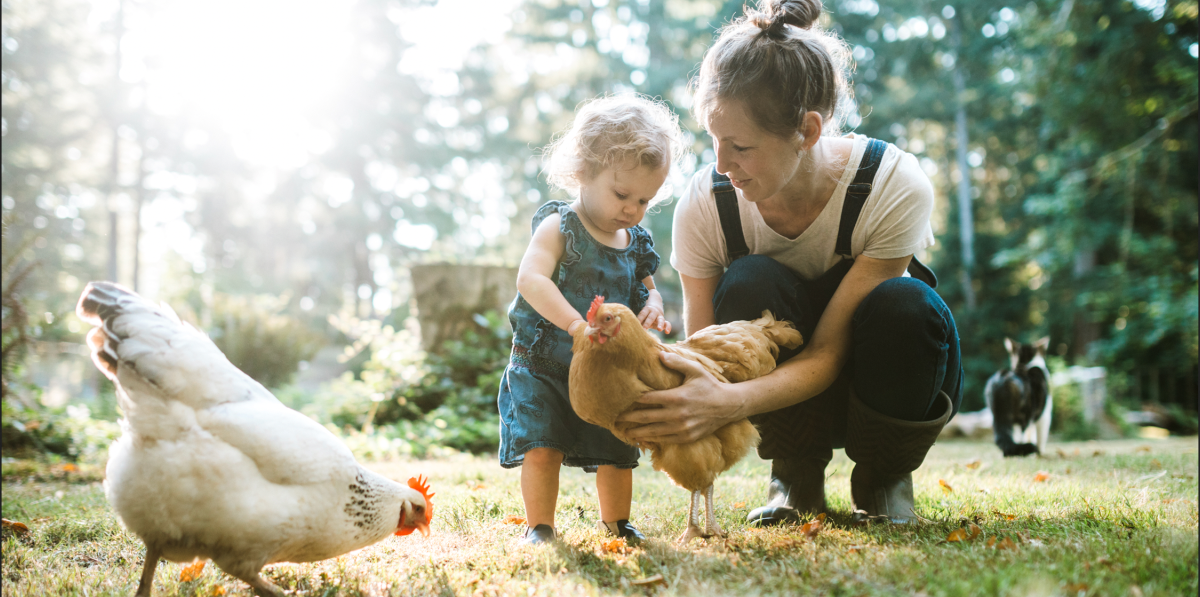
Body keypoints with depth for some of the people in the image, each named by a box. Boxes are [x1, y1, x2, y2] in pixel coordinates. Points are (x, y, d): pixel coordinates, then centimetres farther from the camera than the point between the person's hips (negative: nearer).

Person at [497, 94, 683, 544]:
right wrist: (574, 323, -41)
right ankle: (539, 526, 8)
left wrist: (653, 307, -8)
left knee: (616, 452, 9)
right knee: (541, 449, -12)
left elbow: (647, 287, 18)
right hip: (544, 367, -5)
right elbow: (530, 279, -28)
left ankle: (616, 521, 31)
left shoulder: (636, 242, 5)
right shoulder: (559, 226, -14)